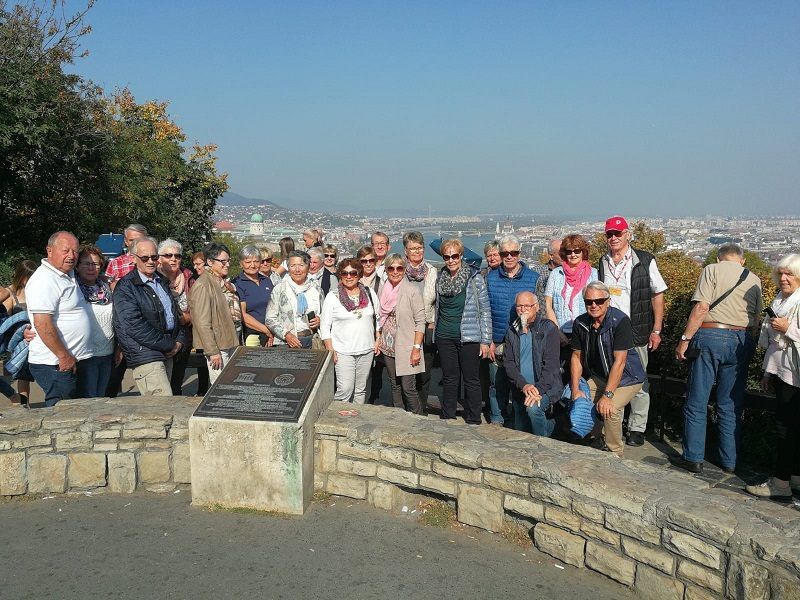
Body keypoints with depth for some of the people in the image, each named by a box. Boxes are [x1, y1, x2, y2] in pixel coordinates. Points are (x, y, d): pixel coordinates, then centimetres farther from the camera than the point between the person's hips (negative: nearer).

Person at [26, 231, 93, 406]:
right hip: (55, 365, -10)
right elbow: (42, 324, -23)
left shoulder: (69, 274, 12)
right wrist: (64, 356, -19)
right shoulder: (45, 280, -17)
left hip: (70, 361, 10)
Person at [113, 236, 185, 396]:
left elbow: (175, 313, 26)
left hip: (167, 354, 8)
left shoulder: (162, 282, 18)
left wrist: (179, 341, 8)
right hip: (146, 357, -8)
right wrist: (169, 345, -12)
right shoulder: (125, 287, -8)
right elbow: (134, 327, -16)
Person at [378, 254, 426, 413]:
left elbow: (420, 322, -10)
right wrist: (378, 341, 12)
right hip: (388, 347, 6)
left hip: (406, 348, -5)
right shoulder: (383, 290, 6)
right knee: (395, 386, 13)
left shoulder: (412, 290, -10)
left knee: (408, 388, -6)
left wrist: (417, 348, -15)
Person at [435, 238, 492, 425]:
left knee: (471, 380, 3)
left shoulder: (474, 278, -6)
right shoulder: (440, 279, 8)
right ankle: (446, 420, 19)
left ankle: (473, 422, 14)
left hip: (469, 337, -4)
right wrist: (436, 336, 16)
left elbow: (485, 310, -4)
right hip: (445, 337, 4)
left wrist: (485, 340, -7)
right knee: (449, 379, 11)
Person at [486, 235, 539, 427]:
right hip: (496, 344, 1)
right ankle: (496, 422, 21)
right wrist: (489, 340, -1)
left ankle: (516, 424, 17)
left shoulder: (533, 278, 2)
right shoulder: (490, 278, 5)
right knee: (497, 387, 8)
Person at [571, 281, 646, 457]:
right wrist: (575, 389, -6)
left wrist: (607, 395, -29)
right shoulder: (580, 323, -4)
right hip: (597, 377, 6)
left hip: (626, 378, -6)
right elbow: (576, 357, 4)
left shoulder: (620, 321, -23)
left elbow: (619, 361, -26)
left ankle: (615, 455, -7)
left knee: (609, 409, -27)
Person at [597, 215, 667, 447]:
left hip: (636, 332, -3)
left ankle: (637, 428, 13)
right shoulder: (602, 264, 10)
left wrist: (656, 330, -4)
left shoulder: (645, 261, -1)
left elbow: (658, 295, 0)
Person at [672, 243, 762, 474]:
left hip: (710, 336, -4)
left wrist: (685, 339, -8)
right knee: (731, 406, 11)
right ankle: (729, 461, 16)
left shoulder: (712, 270, 1)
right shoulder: (754, 279, 14)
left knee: (696, 403, 3)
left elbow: (701, 308, -9)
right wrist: (748, 347, 18)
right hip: (742, 340, 4)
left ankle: (693, 458, 6)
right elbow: (755, 319, 11)